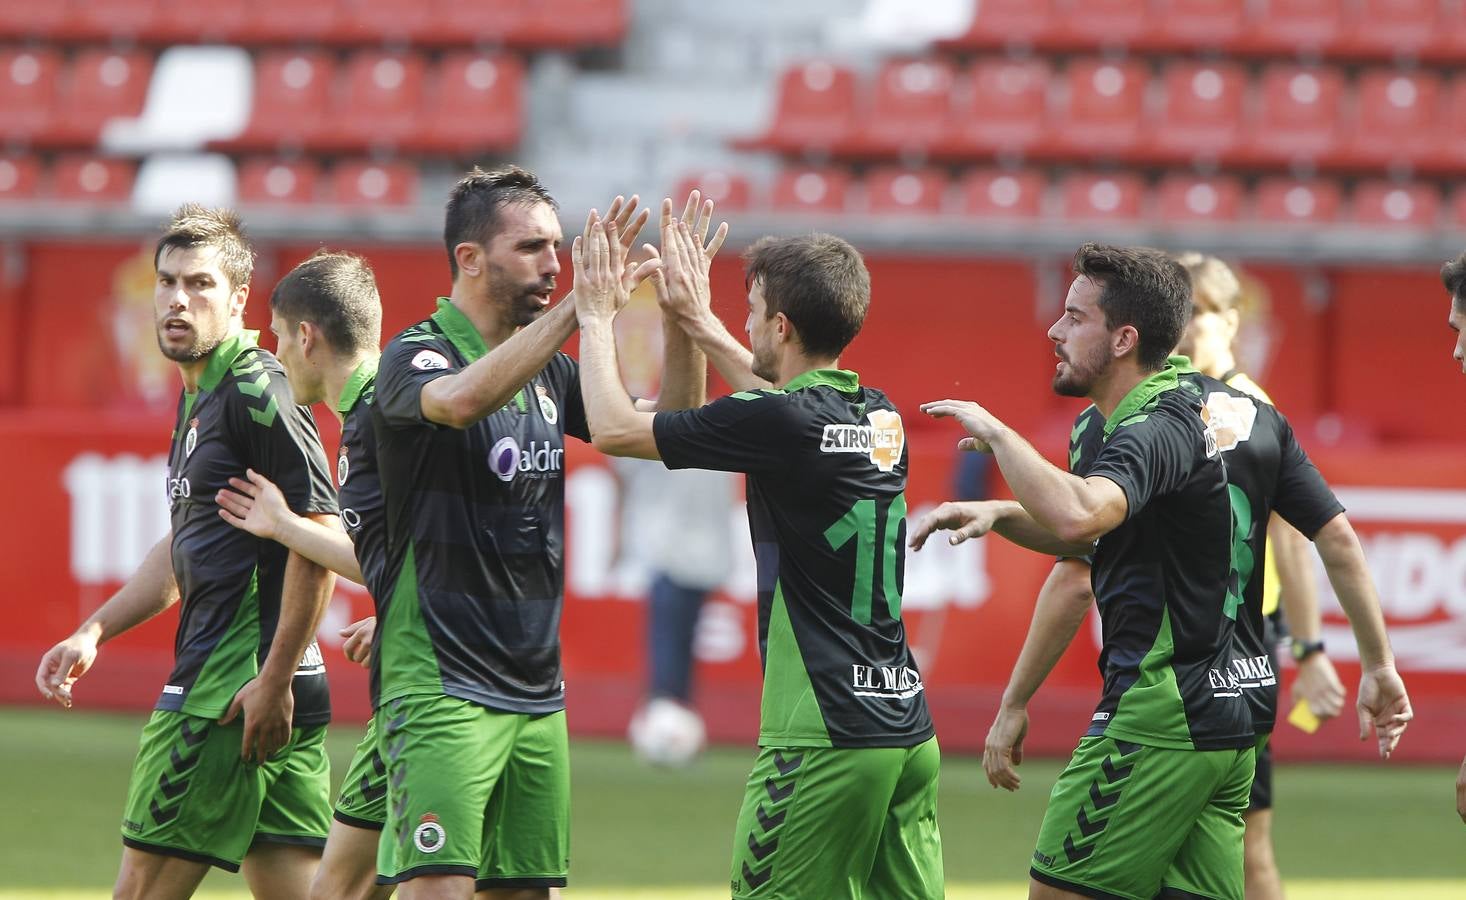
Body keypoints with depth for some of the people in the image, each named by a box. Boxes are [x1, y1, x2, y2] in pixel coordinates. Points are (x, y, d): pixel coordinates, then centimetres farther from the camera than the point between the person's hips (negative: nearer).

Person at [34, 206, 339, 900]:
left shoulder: (257, 393, -12)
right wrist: (94, 631, 23)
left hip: (236, 693, -10)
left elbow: (321, 536, -19)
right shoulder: (198, 398, 19)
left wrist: (274, 680, -21)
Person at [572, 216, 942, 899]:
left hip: (824, 740, -8)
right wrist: (702, 325, 39)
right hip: (908, 730, 8)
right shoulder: (881, 418, 10)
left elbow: (613, 428, -5)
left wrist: (596, 318, 9)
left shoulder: (778, 424, -13)